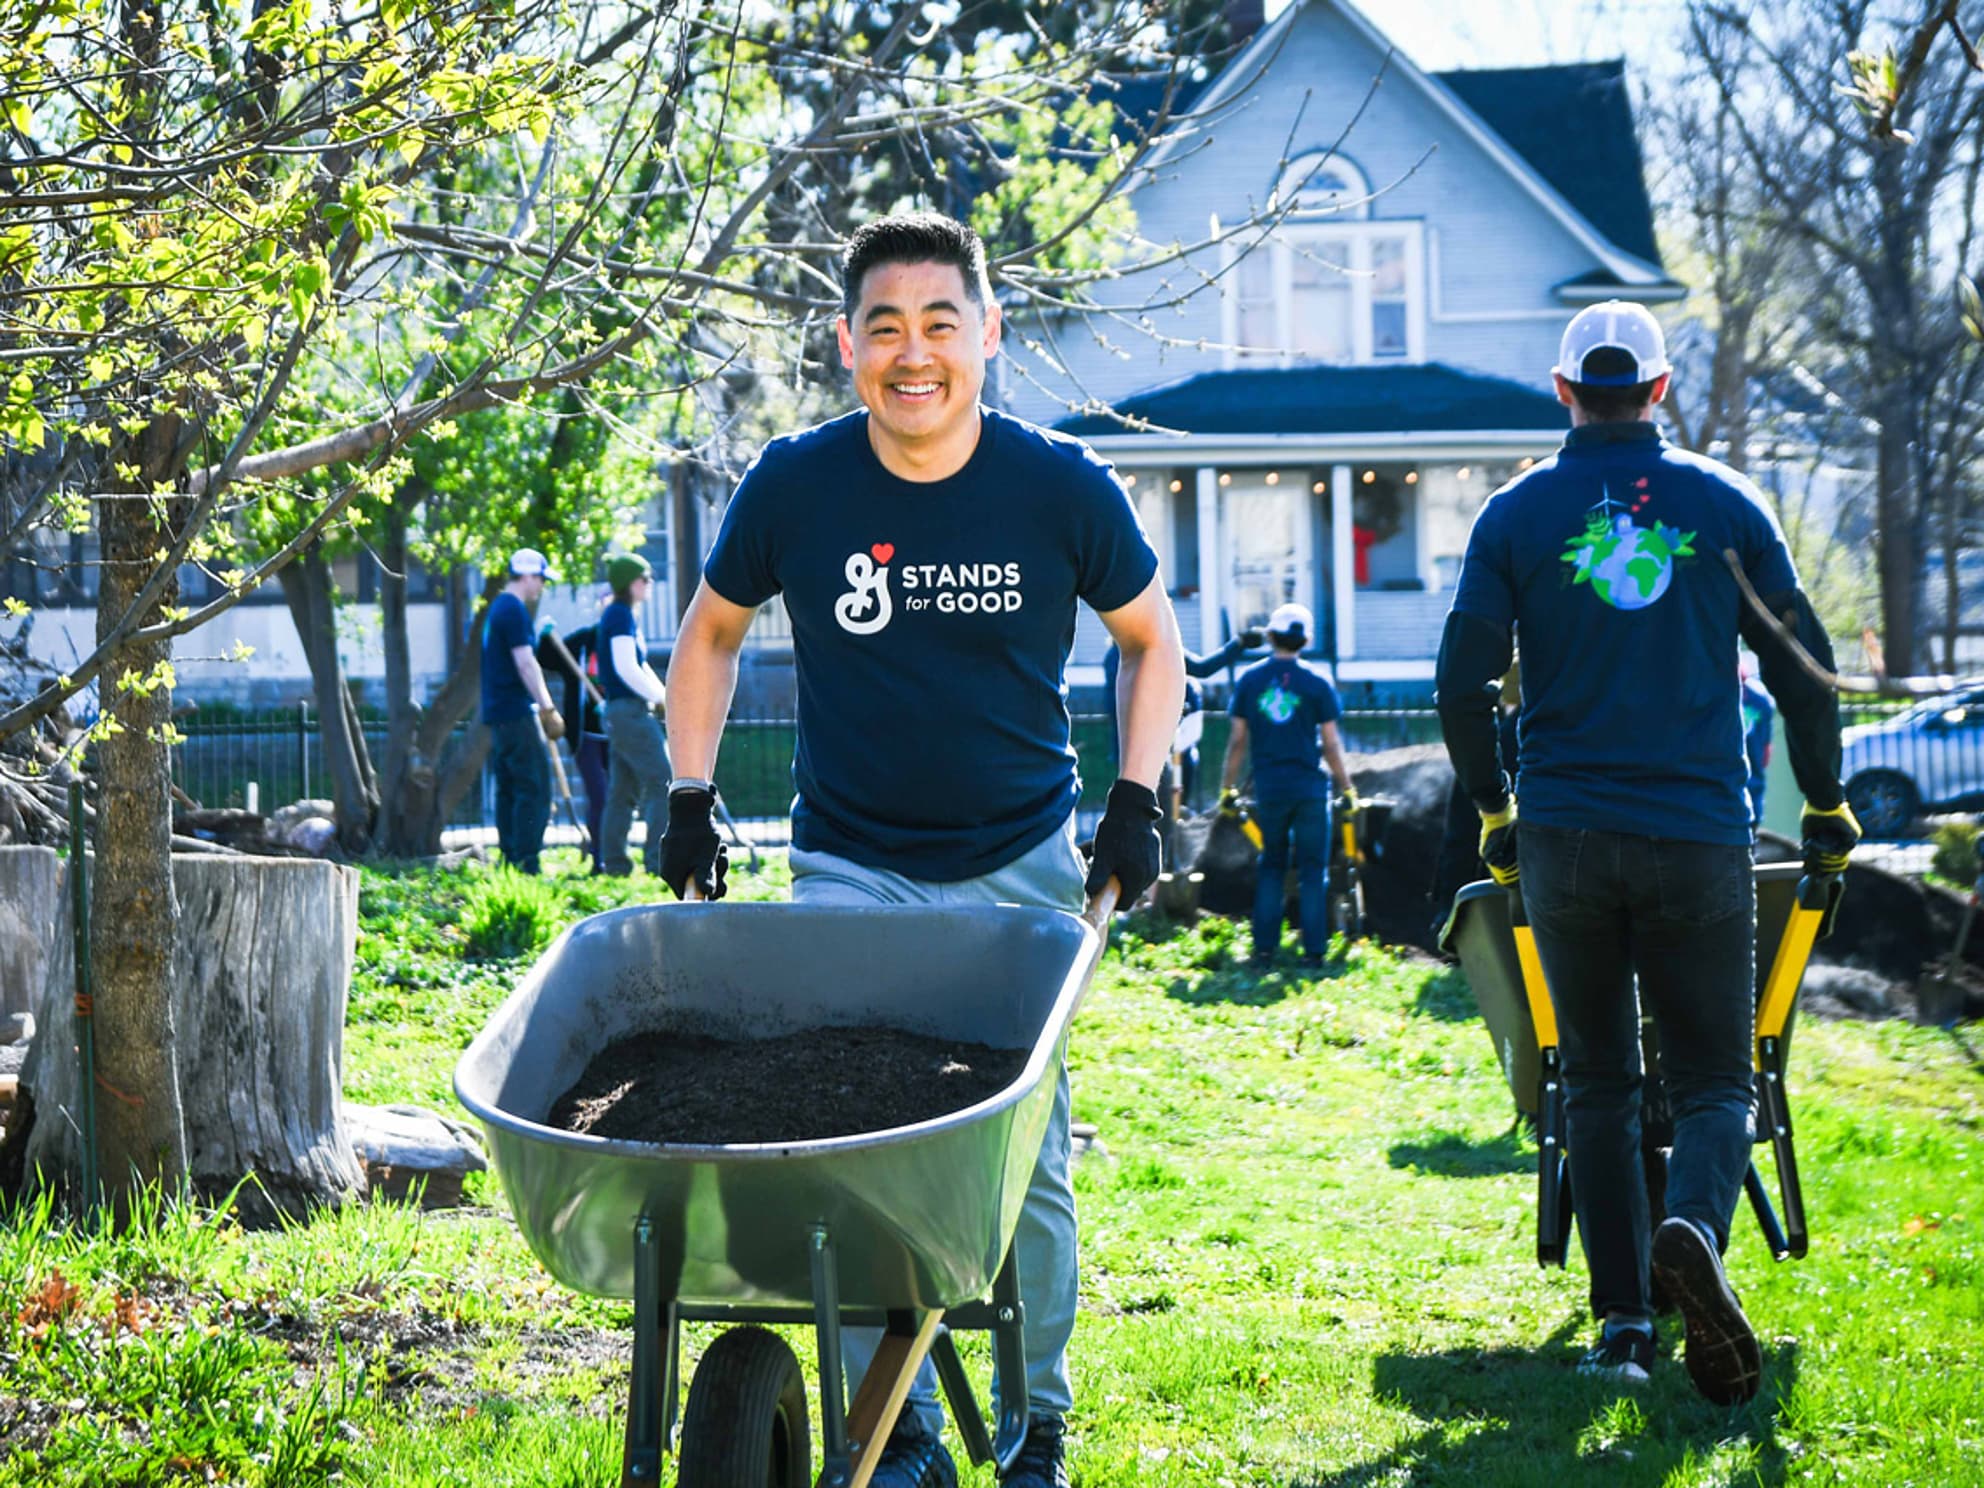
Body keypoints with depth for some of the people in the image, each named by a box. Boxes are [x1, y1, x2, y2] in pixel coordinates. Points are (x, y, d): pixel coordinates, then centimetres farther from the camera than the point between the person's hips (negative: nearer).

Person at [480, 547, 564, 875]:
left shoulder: (498, 608, 18)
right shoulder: (515, 610, -12)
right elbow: (525, 663, -18)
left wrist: (540, 706, 24)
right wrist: (548, 708, -16)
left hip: (497, 712, 10)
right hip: (516, 712, -10)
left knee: (508, 789, 9)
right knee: (534, 789, -10)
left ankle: (509, 861, 9)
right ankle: (526, 865, -14)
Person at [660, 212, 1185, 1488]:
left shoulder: (1061, 486, -9)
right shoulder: (795, 485, -8)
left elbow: (1152, 641, 7)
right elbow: (711, 633, 10)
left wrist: (1137, 801, -3)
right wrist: (690, 799, 3)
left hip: (1022, 869, 0)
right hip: (850, 867, 0)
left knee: (1026, 1166, 4)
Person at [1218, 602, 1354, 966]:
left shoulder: (1250, 679, 1)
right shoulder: (1317, 682, -5)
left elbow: (1238, 740, 2)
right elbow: (1331, 745, -4)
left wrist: (1228, 787, 10)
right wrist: (1346, 788, 7)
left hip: (1268, 788, 2)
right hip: (1309, 787, -2)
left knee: (1271, 866, 14)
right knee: (1312, 869, 5)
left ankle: (1264, 947, 8)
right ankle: (1314, 949, 2)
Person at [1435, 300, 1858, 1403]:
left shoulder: (1517, 514, 4)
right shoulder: (1725, 503, 4)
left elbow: (1464, 682, 2)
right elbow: (1805, 668, 5)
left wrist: (1494, 807, 16)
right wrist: (1826, 803, 17)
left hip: (1566, 841, 1)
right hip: (1699, 839, -1)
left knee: (1600, 1083, 12)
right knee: (1716, 1081, 4)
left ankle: (1624, 1320, 5)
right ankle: (1693, 1231, -27)